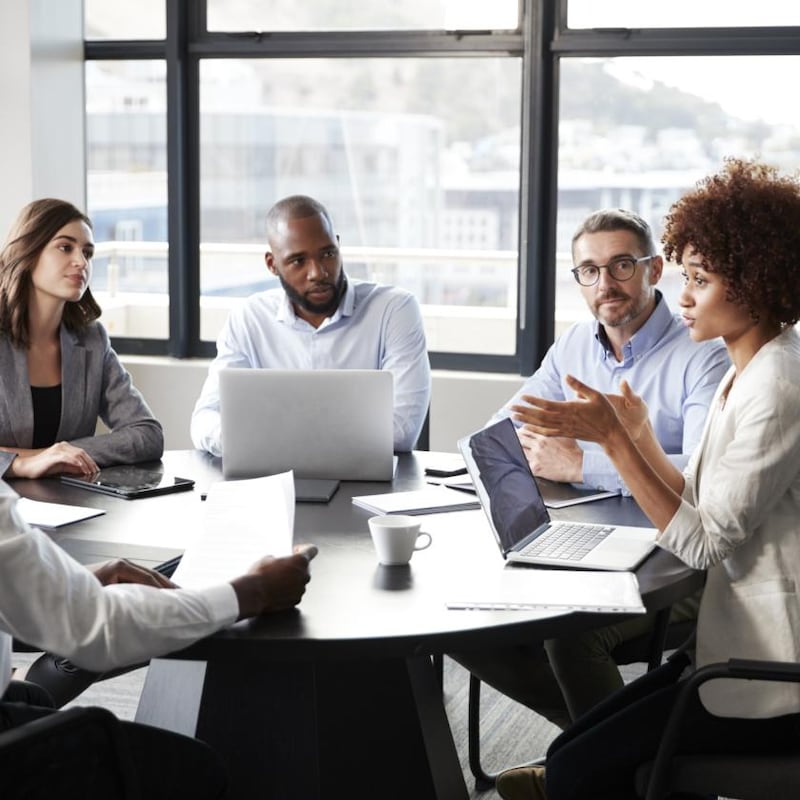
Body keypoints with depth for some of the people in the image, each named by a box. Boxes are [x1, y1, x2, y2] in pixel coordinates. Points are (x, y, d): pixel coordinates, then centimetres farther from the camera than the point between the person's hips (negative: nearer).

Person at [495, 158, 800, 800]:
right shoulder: (745, 373, 11)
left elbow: (705, 542, -21)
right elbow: (698, 507, 10)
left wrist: (612, 438, -20)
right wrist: (637, 432, 2)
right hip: (740, 647, 9)